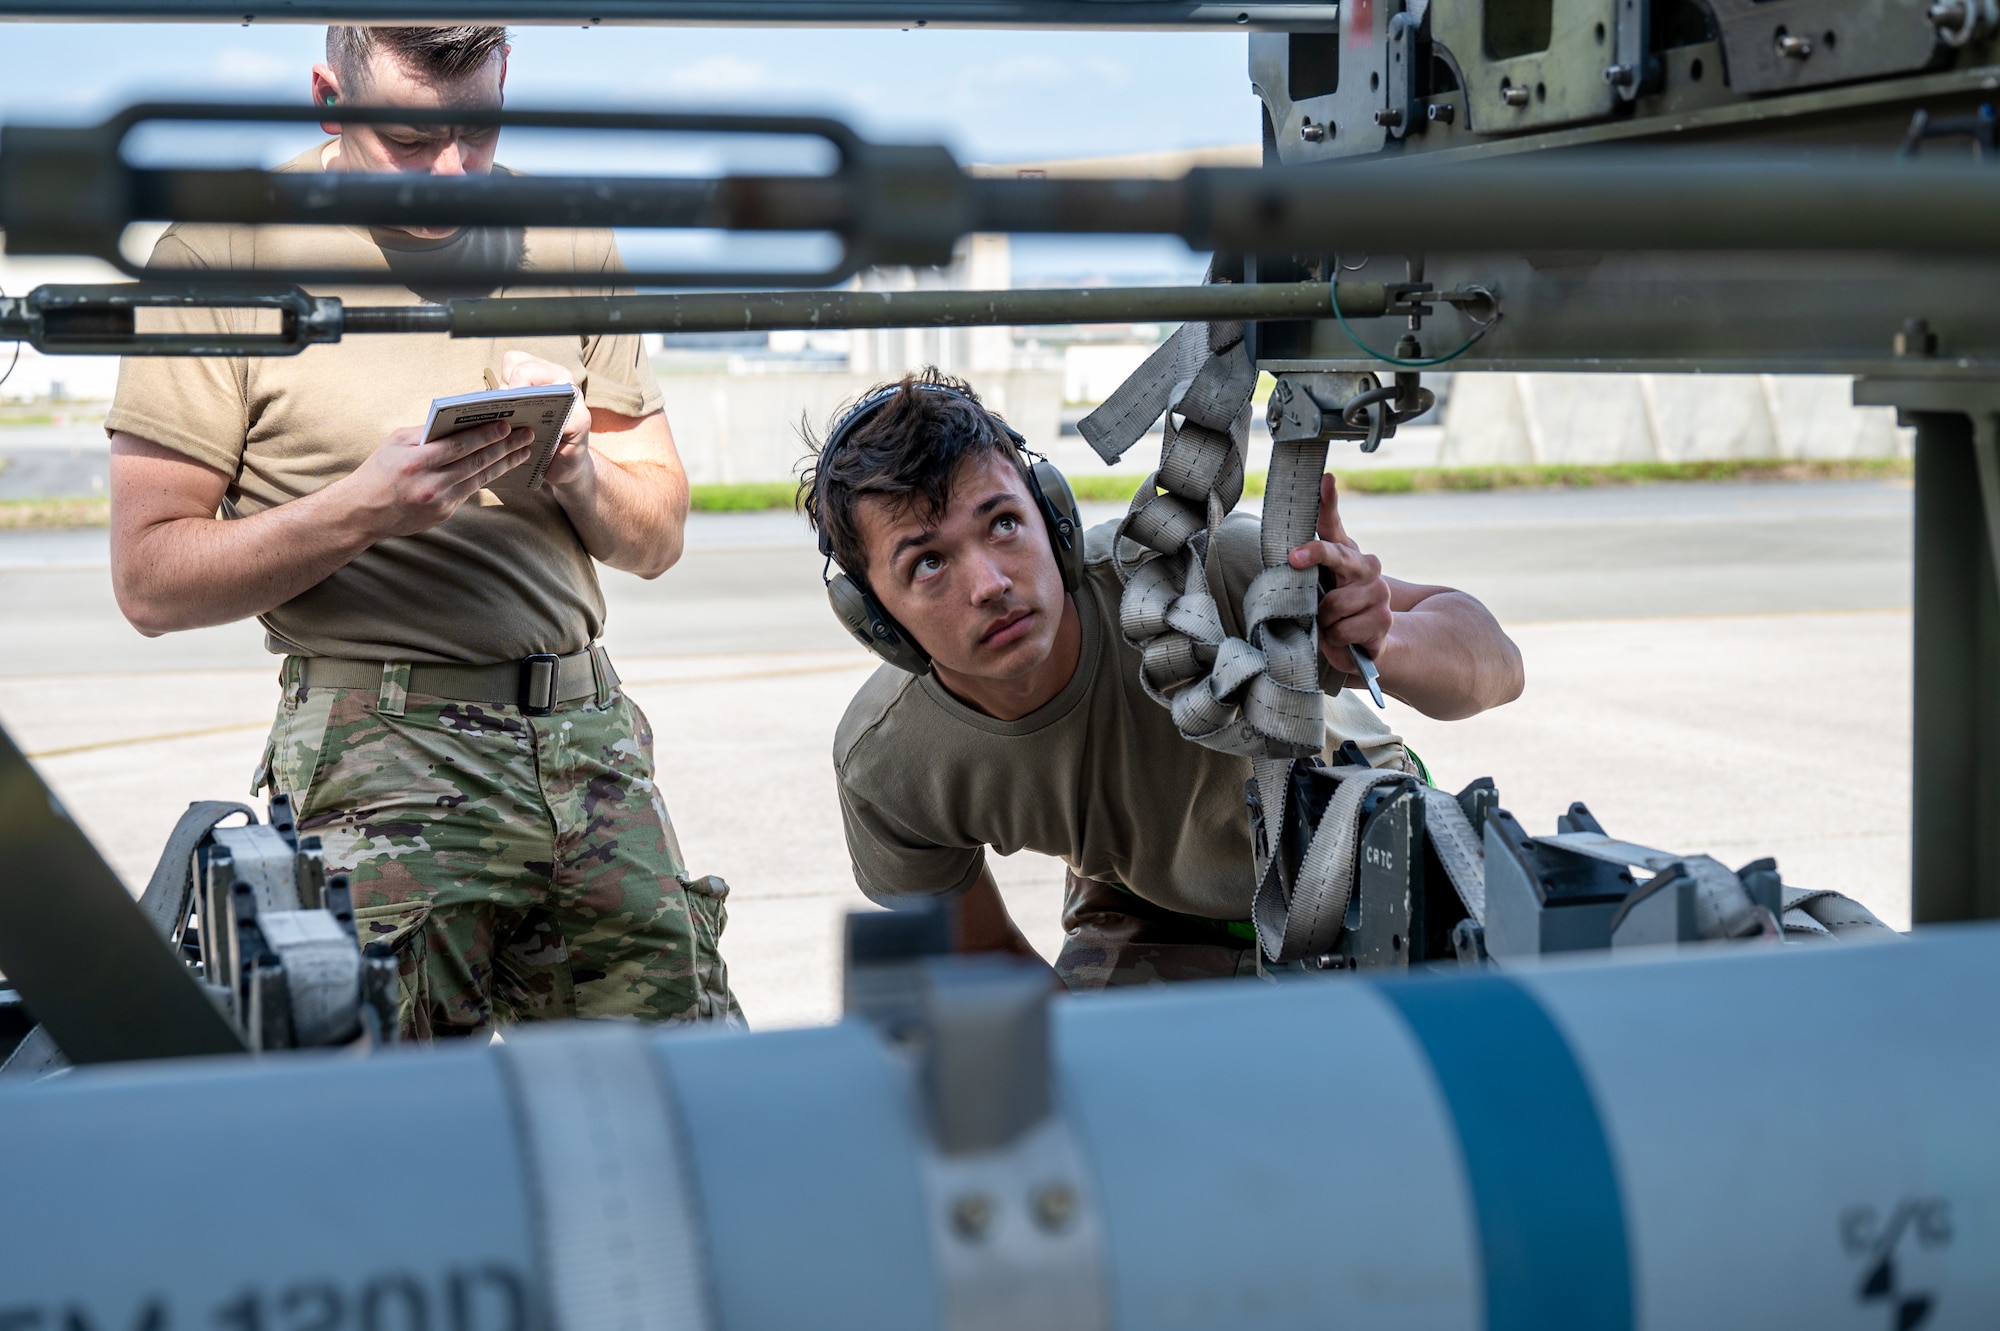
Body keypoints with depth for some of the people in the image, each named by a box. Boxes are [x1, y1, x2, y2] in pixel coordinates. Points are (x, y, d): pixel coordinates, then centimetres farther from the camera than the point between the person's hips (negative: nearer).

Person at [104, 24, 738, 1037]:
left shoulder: (568, 240, 11)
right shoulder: (220, 255, -3)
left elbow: (655, 542, 14)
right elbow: (149, 581, -5)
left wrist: (578, 468, -7)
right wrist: (364, 506, -17)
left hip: (591, 735, 4)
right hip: (378, 752, -4)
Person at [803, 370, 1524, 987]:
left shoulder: (1194, 568, -39)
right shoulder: (879, 766, -26)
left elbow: (1496, 663, -33)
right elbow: (979, 954, -7)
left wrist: (1378, 642, -55)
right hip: (1138, 916, 2)